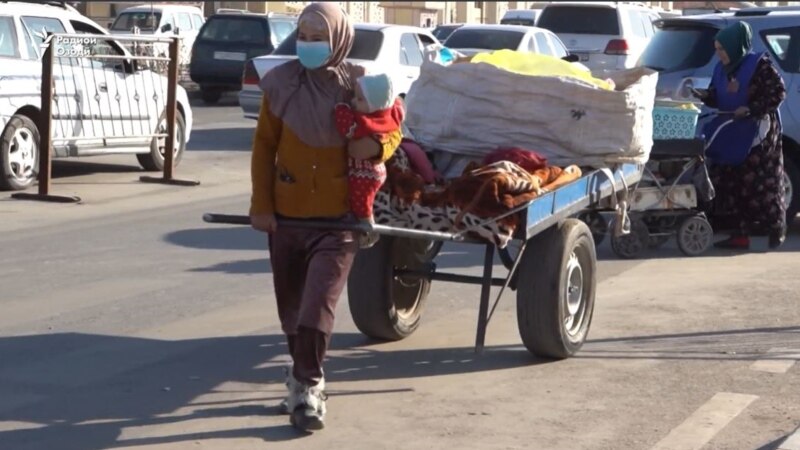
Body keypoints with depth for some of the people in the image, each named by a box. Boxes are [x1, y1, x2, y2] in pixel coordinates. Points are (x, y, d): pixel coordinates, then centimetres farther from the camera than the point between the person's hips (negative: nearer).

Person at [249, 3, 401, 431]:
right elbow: (264, 147, 1)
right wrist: (261, 204, -3)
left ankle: (306, 387, -4)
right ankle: (305, 379, 34)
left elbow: (391, 131, 7)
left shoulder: (358, 85, -5)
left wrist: (378, 147, -17)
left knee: (317, 306, -13)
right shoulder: (281, 84, -4)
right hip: (287, 214, 2)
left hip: (339, 217, -2)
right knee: (291, 307, 14)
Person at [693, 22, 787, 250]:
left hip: (758, 132, -7)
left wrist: (751, 109, -20)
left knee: (761, 182, -6)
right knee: (733, 183, 3)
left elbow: (778, 92, -12)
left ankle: (776, 230, 6)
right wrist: (705, 96, -5)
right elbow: (718, 98, 17)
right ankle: (741, 233, 6)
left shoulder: (759, 65, -11)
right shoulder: (721, 69, 10)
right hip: (731, 133, 7)